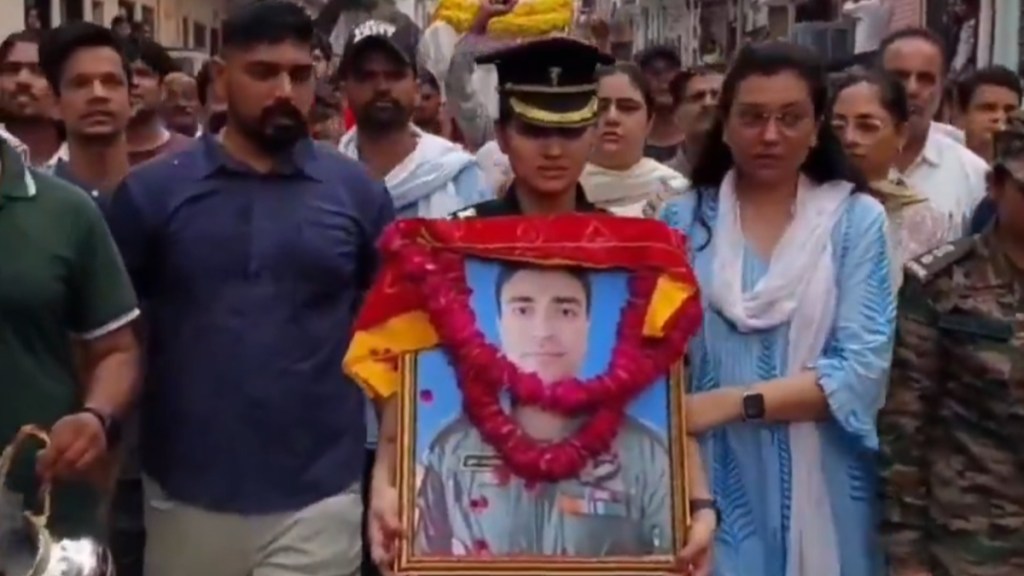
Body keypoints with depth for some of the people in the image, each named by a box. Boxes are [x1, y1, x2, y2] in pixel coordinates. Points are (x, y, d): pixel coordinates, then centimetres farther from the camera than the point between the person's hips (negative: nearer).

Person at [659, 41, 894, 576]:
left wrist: (731, 403, -18)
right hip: (707, 479, 1)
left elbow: (863, 368, -10)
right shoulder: (683, 220, 2)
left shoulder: (858, 220, -2)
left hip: (817, 486, 0)